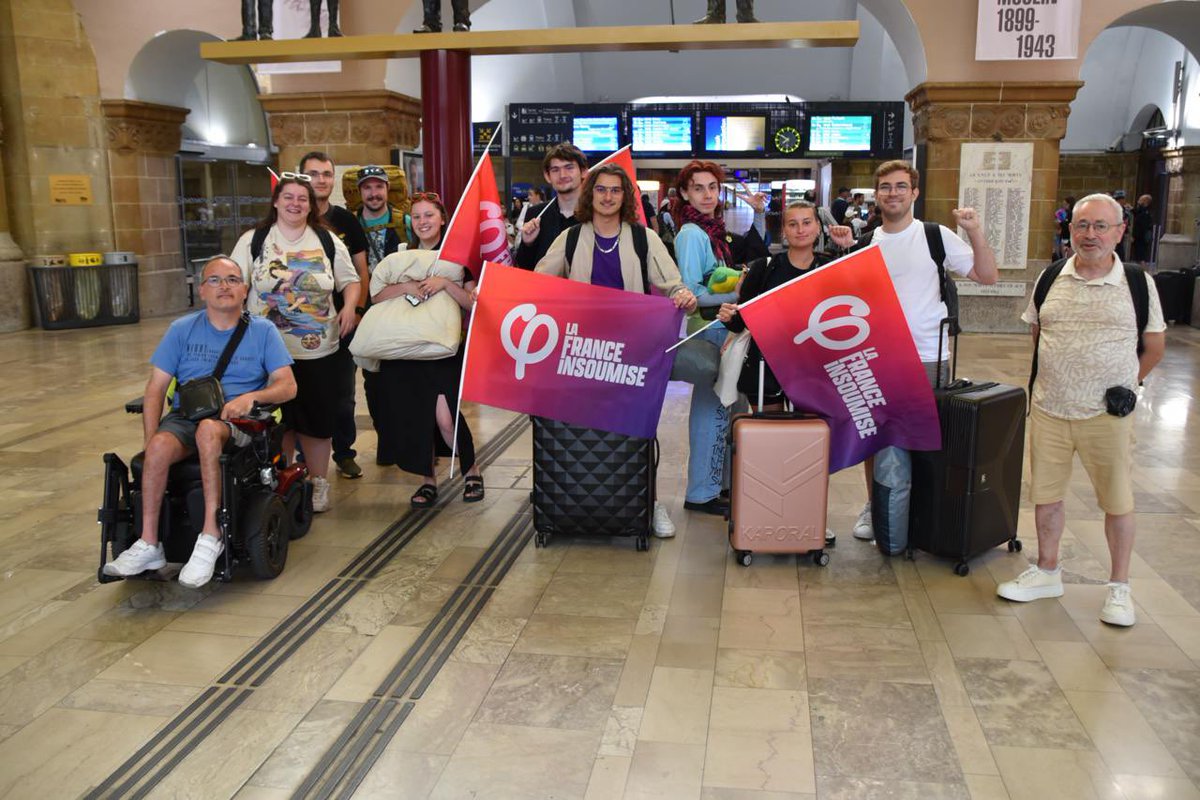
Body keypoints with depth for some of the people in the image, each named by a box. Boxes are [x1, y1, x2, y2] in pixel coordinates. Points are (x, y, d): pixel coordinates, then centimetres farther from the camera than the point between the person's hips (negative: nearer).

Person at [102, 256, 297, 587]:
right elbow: (155, 388, 7)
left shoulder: (263, 331, 9)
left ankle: (210, 535, -35)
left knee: (208, 428, -38)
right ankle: (148, 545, -22)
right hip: (185, 416, 2)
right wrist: (150, 439, -8)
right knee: (160, 445, -32)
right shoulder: (183, 329, 12)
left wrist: (251, 396, -19)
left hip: (238, 421, -2)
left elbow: (288, 386, 1)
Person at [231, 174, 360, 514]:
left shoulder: (328, 241, 7)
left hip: (319, 351, 1)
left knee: (317, 420, 5)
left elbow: (350, 280, 12)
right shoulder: (253, 241, 3)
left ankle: (319, 484, 20)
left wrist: (349, 307, -7)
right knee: (277, 420, 6)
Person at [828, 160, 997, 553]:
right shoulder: (868, 241, 8)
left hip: (927, 359, -3)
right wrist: (847, 251, -3)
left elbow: (987, 276, -6)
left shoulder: (937, 236, -3)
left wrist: (976, 233, -19)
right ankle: (873, 506, 26)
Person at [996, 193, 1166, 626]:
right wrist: (1059, 377, 11)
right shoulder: (1051, 278, 4)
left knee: (1118, 501, 6)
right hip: (1048, 410, 3)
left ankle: (1119, 587, 23)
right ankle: (1047, 573, 30)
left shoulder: (1138, 283, -3)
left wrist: (1124, 385, 8)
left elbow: (1154, 345, 6)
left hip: (1107, 414, -2)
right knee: (1045, 495, 12)